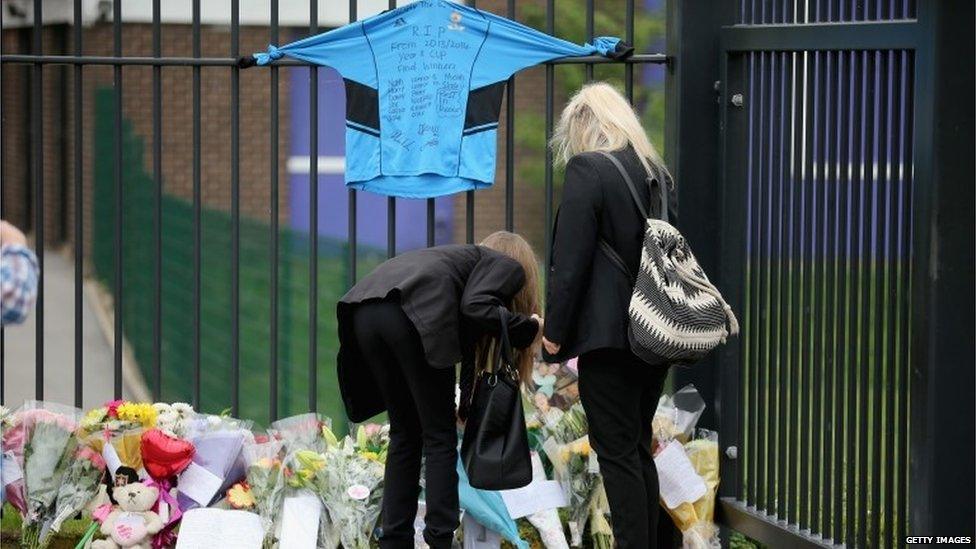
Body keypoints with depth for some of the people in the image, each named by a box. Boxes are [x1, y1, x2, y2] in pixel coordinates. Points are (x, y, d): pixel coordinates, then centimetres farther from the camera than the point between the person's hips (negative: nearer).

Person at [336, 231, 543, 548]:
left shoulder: (468, 258, 41)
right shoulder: (509, 266, 19)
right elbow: (476, 308, -3)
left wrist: (467, 408, 46)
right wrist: (529, 328, 8)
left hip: (364, 313, 7)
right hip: (414, 313, -7)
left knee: (405, 434, 19)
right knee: (439, 437, 5)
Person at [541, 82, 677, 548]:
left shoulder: (588, 169, -11)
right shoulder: (658, 172, 12)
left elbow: (570, 260, -14)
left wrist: (555, 330, -7)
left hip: (610, 334, -8)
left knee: (617, 453, -3)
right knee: (638, 449, 15)